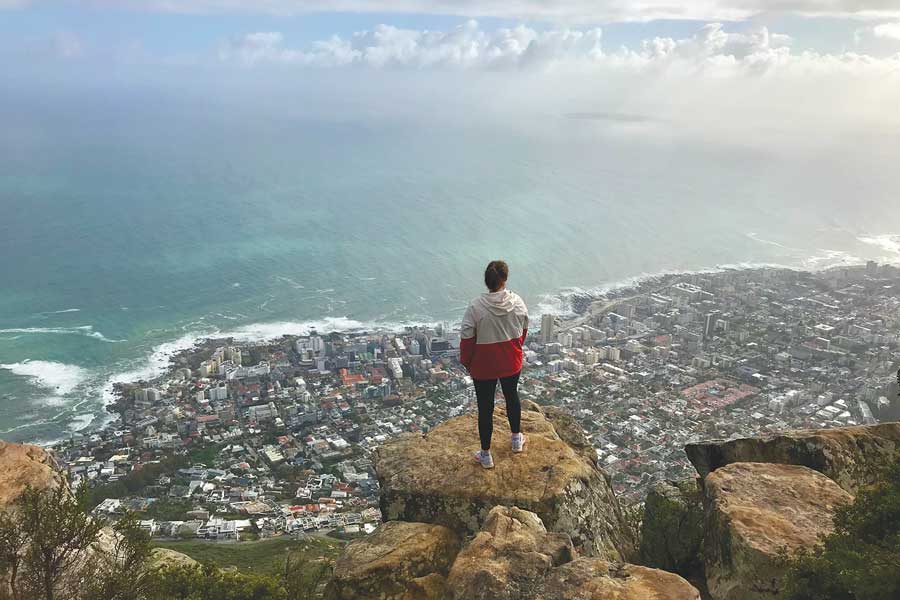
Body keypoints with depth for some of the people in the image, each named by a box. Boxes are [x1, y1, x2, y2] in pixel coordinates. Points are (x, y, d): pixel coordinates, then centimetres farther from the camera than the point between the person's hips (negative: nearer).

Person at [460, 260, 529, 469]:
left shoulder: (476, 306, -23)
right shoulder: (517, 302, -12)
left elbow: (467, 339, -16)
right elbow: (523, 330, 3)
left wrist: (466, 362, 0)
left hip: (483, 367, -3)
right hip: (511, 363, 3)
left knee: (485, 407, 11)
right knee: (512, 396, 27)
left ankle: (486, 455, 25)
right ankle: (516, 439, 46)